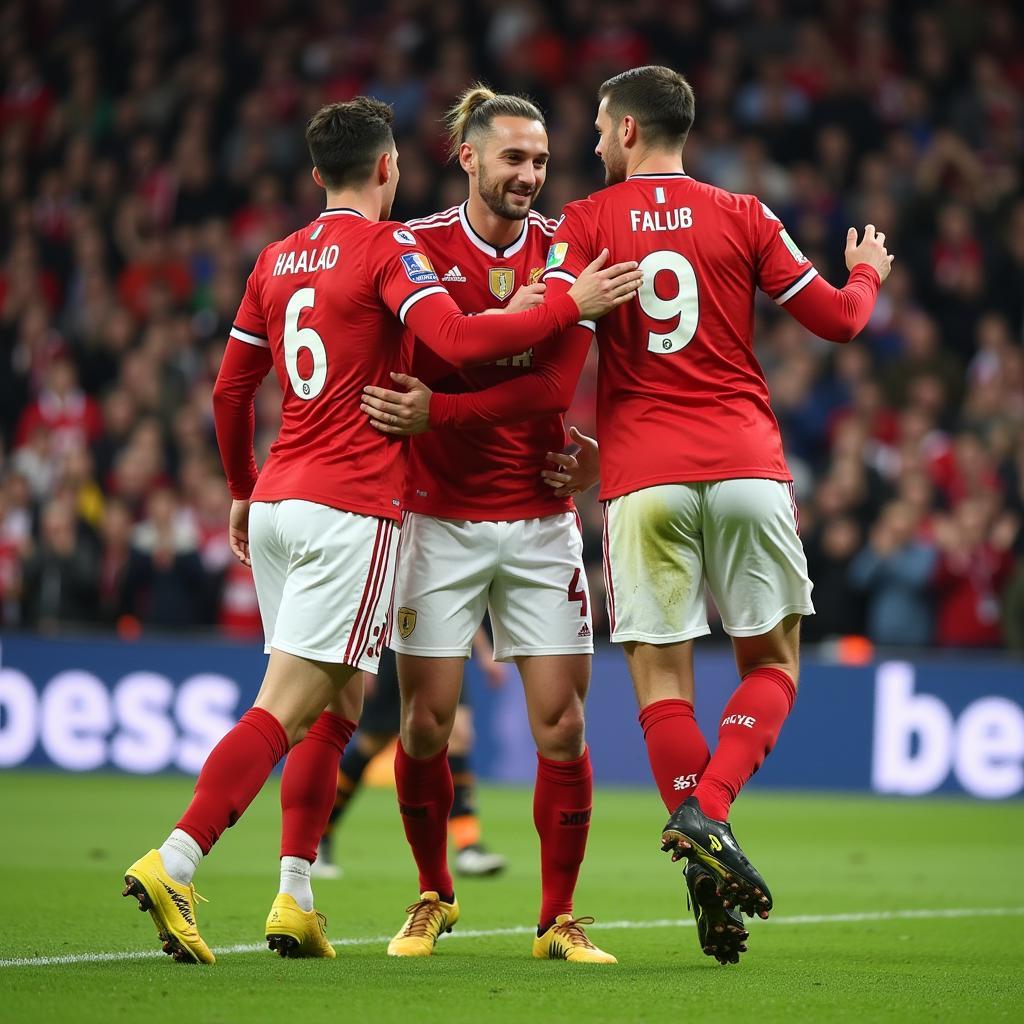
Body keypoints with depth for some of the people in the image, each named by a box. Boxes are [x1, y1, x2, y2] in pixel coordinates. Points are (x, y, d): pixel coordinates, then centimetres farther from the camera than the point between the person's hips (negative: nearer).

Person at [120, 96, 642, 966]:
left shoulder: (277, 259, 15)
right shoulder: (387, 246, -6)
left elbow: (230, 388, 21)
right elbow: (456, 341, -21)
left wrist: (243, 491, 33)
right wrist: (572, 307, -16)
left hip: (275, 503, 8)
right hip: (352, 509, -8)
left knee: (338, 706, 15)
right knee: (288, 708, -10)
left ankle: (294, 901, 9)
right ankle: (173, 866, -20)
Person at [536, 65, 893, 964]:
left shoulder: (587, 224, 4)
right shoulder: (741, 216, 7)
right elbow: (836, 318, 8)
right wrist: (866, 272, 30)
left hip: (643, 477, -1)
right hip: (746, 466, 1)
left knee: (661, 672, 2)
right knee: (773, 662, 10)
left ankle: (703, 856, -9)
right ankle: (707, 809, -13)